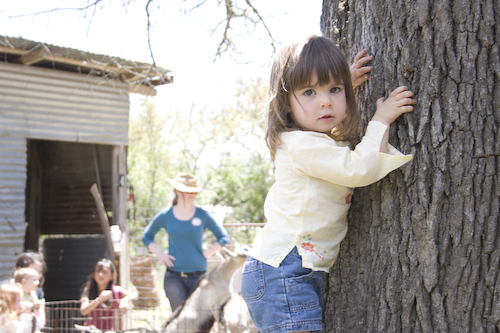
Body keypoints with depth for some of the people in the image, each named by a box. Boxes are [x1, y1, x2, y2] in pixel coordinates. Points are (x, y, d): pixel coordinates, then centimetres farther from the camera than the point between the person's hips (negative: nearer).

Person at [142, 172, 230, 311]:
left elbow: (223, 237, 8)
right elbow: (147, 236, 17)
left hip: (198, 276, 0)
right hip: (174, 276, 0)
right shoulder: (165, 215, 3)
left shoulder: (202, 215, 1)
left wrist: (207, 252, -2)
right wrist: (160, 254, 4)